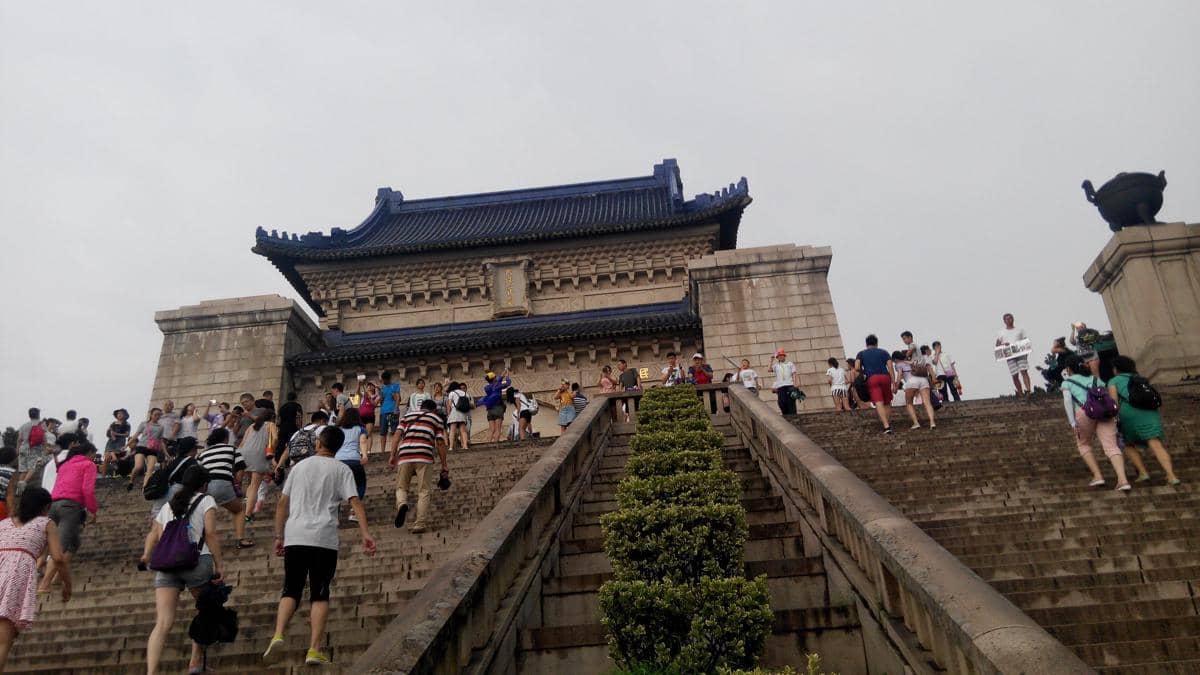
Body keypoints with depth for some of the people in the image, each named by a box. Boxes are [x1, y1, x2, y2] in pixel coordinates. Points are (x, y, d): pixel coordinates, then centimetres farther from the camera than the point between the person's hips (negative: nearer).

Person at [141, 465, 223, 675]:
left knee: (163, 623, -3)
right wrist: (219, 565, -4)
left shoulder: (168, 505, 25)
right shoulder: (206, 500, 8)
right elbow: (210, 534, -3)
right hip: (196, 562, -4)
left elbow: (154, 535, 14)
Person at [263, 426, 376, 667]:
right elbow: (355, 502, -7)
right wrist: (366, 534, -12)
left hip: (294, 538, 2)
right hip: (324, 539, -2)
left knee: (291, 591, 11)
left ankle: (278, 636, -10)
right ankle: (314, 649, 0)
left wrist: (279, 536, 18)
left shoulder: (300, 466, 15)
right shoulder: (341, 469, 6)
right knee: (320, 594, 5)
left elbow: (282, 504, 13)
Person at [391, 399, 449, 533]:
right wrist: (444, 466, 13)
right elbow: (440, 443, 11)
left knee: (401, 487, 15)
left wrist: (393, 456, 11)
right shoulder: (436, 419, 21)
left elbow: (398, 434, 12)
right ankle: (419, 525, -1)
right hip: (424, 456, -2)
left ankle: (402, 504, -15)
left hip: (405, 455, 2)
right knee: (424, 491, 4)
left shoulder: (408, 415, 27)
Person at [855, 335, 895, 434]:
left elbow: (857, 367, 1)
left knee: (879, 403, -10)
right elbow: (890, 368, 8)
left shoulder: (861, 354, 19)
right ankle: (888, 422, 7)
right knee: (887, 402, 17)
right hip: (885, 377, 1)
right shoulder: (884, 352, 20)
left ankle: (886, 426, -22)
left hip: (872, 379, -1)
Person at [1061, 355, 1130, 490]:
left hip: (1085, 412, -3)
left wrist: (1073, 423, -1)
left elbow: (1067, 401, 4)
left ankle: (1097, 476, 7)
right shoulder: (1096, 379, 32)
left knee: (1083, 444, 18)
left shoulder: (1067, 382, 20)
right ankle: (1122, 480, -23)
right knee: (1111, 446, -5)